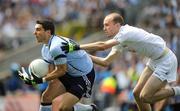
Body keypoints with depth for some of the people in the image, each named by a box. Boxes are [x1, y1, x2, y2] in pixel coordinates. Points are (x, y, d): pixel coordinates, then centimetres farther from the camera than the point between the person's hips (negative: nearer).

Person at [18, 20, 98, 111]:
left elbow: (61, 71, -21)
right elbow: (51, 71, 6)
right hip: (69, 74, 10)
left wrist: (41, 80, -17)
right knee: (46, 97, 0)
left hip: (84, 77, -10)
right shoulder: (46, 49, 6)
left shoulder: (55, 47, -27)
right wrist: (33, 79, -8)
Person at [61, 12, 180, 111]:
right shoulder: (120, 41, 5)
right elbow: (106, 62, 9)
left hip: (165, 60, -9)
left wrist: (77, 47, -37)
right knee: (137, 93, 8)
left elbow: (102, 46, -36)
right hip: (155, 61, 9)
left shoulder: (126, 32, -24)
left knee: (145, 97, -12)